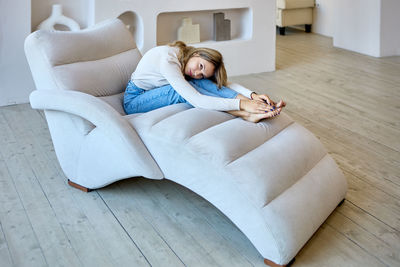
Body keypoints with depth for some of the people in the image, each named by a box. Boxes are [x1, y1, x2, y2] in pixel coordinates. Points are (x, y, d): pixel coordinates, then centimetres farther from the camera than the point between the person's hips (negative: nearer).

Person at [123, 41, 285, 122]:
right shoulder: (168, 60, -32)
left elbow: (223, 83, -10)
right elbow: (196, 100, -39)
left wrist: (253, 96, -28)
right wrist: (241, 103, -42)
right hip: (134, 100, -6)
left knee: (200, 83, -22)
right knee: (184, 91, -32)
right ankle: (245, 114, -35)